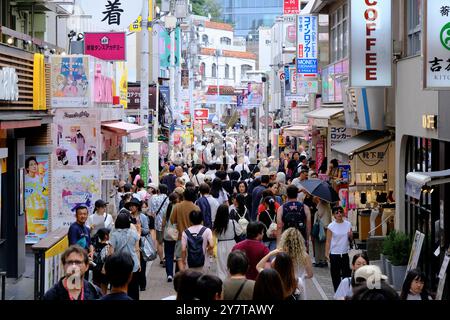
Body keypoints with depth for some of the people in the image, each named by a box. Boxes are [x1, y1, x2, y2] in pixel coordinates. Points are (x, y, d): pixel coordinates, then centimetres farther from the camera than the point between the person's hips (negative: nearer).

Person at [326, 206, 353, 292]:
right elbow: (328, 241, -4)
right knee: (335, 275, 5)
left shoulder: (348, 224, 3)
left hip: (345, 253, 2)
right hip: (334, 254, -2)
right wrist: (326, 254, -11)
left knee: (347, 273, 3)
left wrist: (350, 236, -10)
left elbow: (351, 239, 13)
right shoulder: (331, 226, -5)